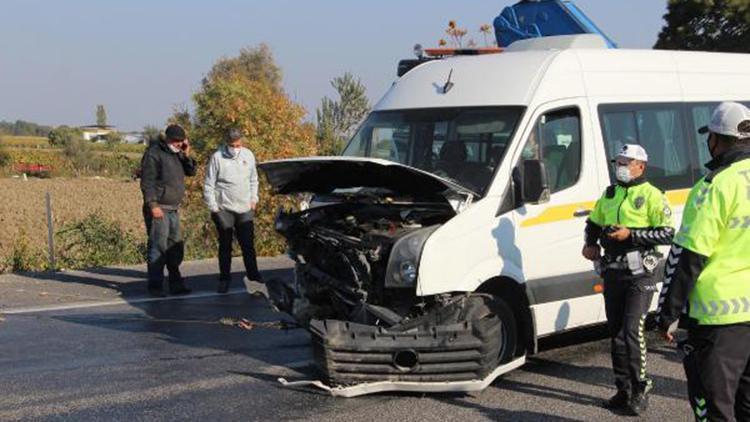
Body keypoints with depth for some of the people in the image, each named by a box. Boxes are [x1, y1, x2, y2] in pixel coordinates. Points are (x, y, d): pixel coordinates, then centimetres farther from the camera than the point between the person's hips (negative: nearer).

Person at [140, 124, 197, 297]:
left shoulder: (177, 154, 15)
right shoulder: (153, 154, -10)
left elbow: (191, 172, 15)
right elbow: (147, 182, -15)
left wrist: (187, 155, 0)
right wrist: (153, 205, -21)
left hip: (174, 209, 8)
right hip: (158, 209, -8)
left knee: (176, 247, 11)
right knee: (158, 247, -8)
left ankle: (176, 284, 19)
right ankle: (155, 285, -4)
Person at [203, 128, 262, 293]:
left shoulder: (248, 155, 4)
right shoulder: (217, 157, -9)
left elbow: (253, 180, 16)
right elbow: (208, 185, -5)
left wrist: (254, 199, 7)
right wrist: (213, 207, -8)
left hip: (245, 209, 3)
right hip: (224, 209, -3)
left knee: (248, 245, 7)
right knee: (225, 246, 5)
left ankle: (253, 276, 16)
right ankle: (224, 279, 13)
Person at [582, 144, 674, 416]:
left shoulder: (652, 196, -6)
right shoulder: (609, 194, 15)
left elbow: (667, 234, -12)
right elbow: (593, 223, 28)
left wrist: (631, 235, -19)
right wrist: (590, 243, 7)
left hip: (639, 274, -7)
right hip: (612, 273, 7)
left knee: (632, 330, -15)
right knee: (616, 332, 10)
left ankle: (640, 388, -2)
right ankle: (623, 390, 19)